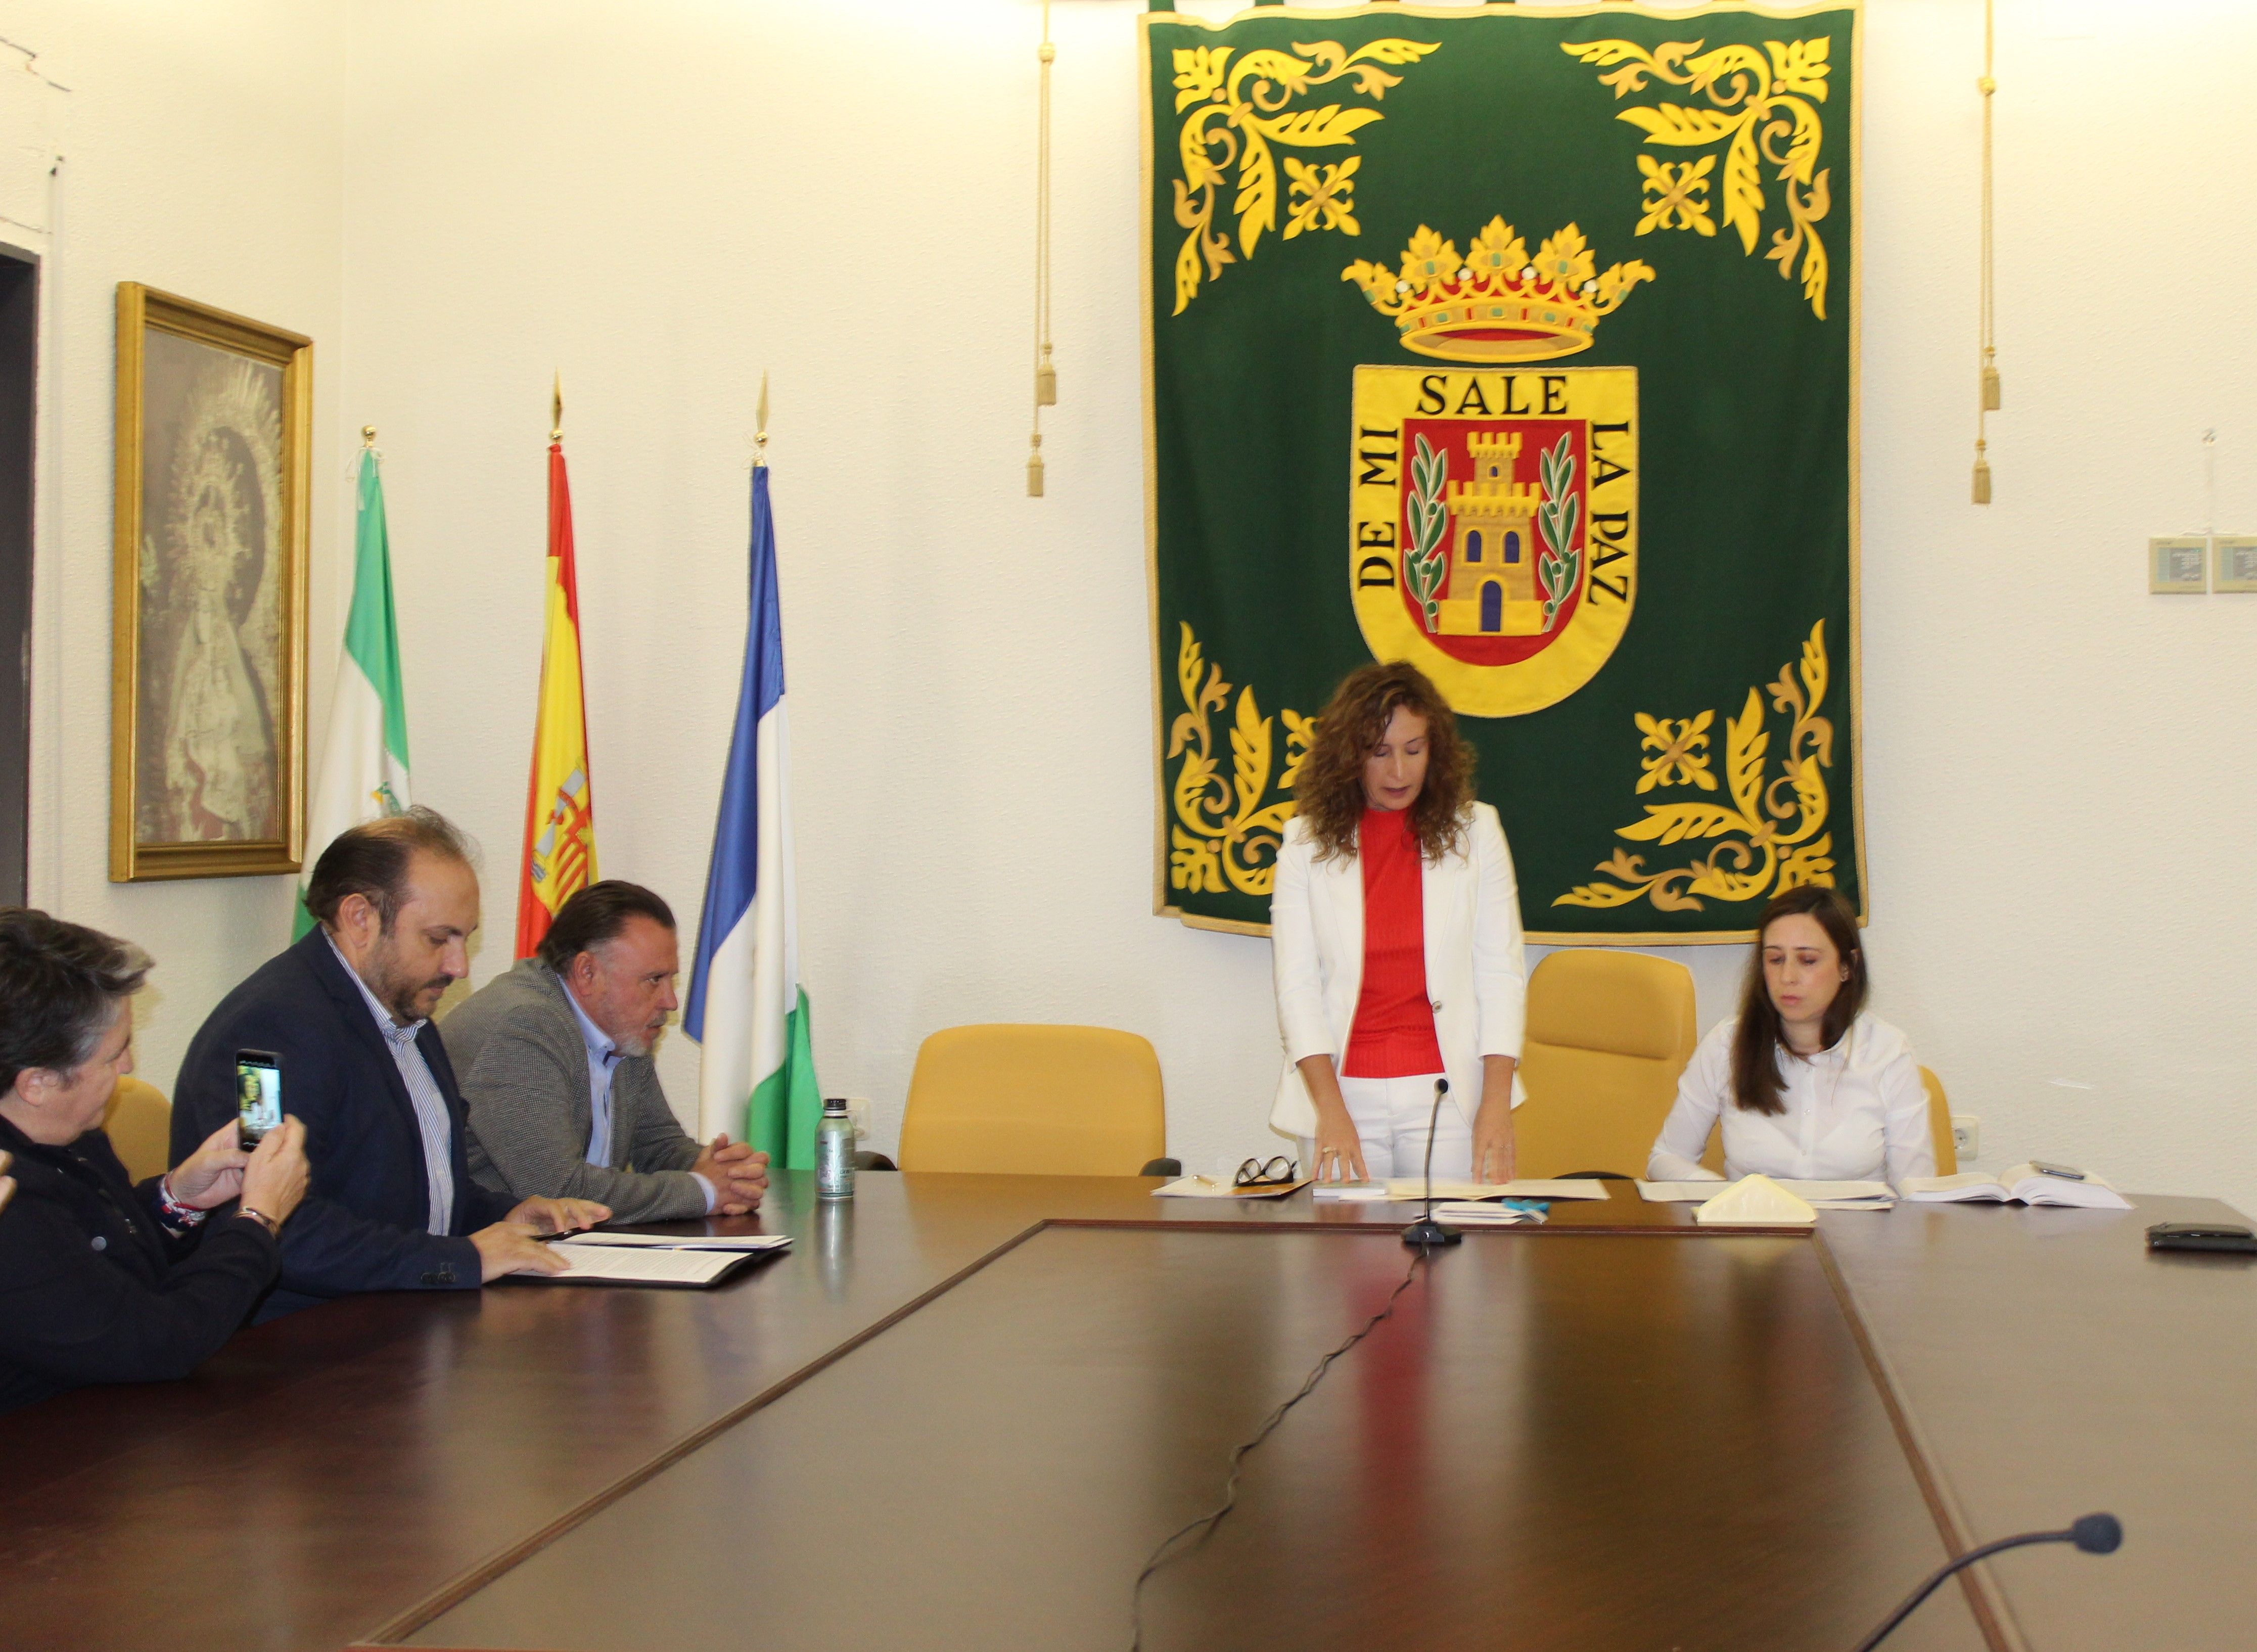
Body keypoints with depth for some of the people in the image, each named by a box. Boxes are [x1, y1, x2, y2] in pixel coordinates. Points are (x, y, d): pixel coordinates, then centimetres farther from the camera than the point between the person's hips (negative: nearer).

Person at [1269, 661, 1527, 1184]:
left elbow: (1501, 972, 1)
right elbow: (1297, 984, -2)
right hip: (1343, 1088, 0)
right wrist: (1331, 1112, -13)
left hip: (1449, 1089, 0)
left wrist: (1496, 1104, -8)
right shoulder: (1308, 841, 2)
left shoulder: (1474, 831, 4)